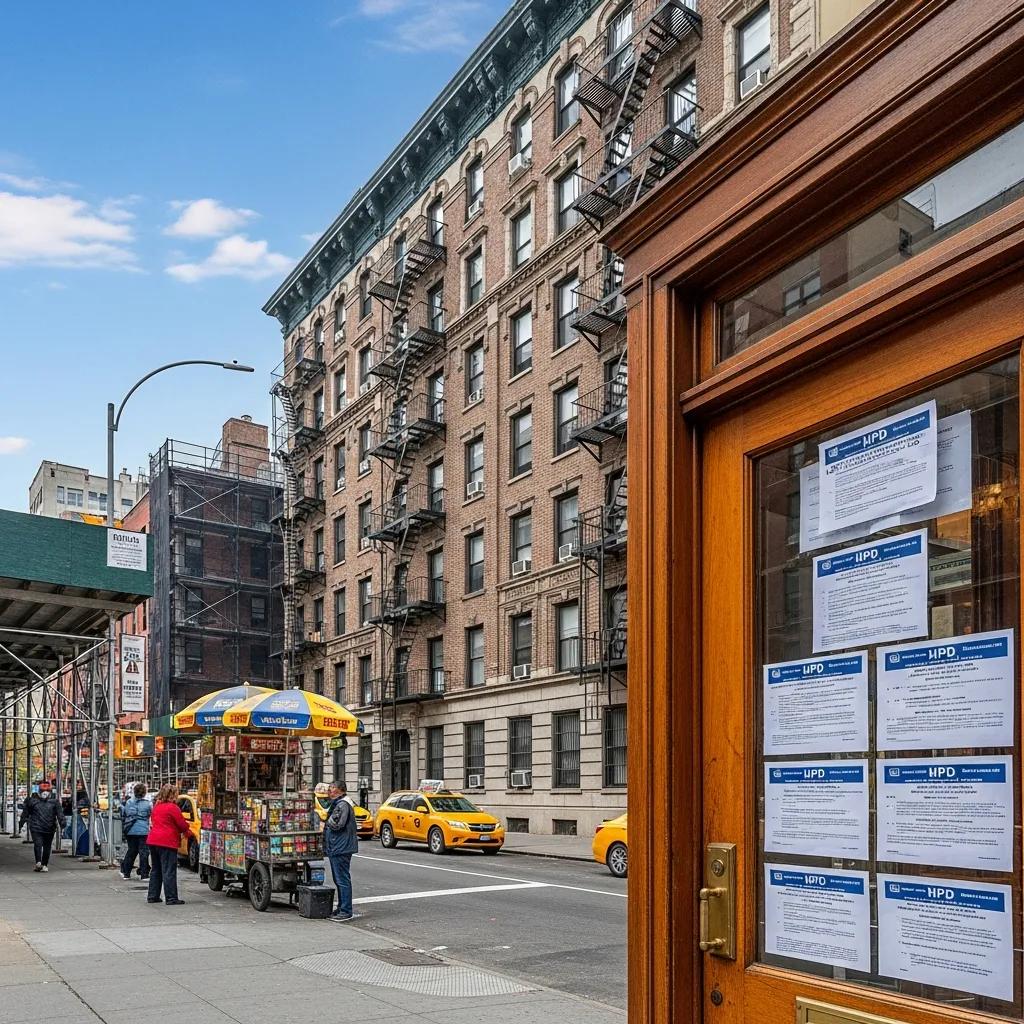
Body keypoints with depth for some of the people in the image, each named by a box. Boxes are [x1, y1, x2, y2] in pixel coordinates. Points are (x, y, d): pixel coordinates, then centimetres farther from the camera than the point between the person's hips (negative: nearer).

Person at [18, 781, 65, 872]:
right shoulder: (32, 800, 8)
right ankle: (38, 862, -20)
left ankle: (44, 865, 14)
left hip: (49, 829, 1)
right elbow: (25, 813, 16)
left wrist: (62, 823, -14)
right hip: (36, 828, -1)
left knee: (47, 847, 5)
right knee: (38, 844, -16)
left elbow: (59, 813, 0)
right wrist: (21, 824, 16)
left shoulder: (54, 801, 7)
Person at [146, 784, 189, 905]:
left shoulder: (156, 807, 13)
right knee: (169, 871, -5)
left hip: (153, 841, 8)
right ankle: (171, 898, -4)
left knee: (155, 870, 17)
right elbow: (183, 825, -10)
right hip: (167, 842, -8)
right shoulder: (173, 807, -11)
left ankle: (152, 896, 20)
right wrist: (186, 829, 15)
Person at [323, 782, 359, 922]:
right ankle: (342, 908, 23)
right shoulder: (336, 804, 19)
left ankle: (346, 911, -7)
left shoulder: (343, 804, -15)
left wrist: (326, 820, -6)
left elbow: (337, 824, -22)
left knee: (343, 880, -9)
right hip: (336, 848, 11)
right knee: (339, 880, 16)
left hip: (341, 848, -11)